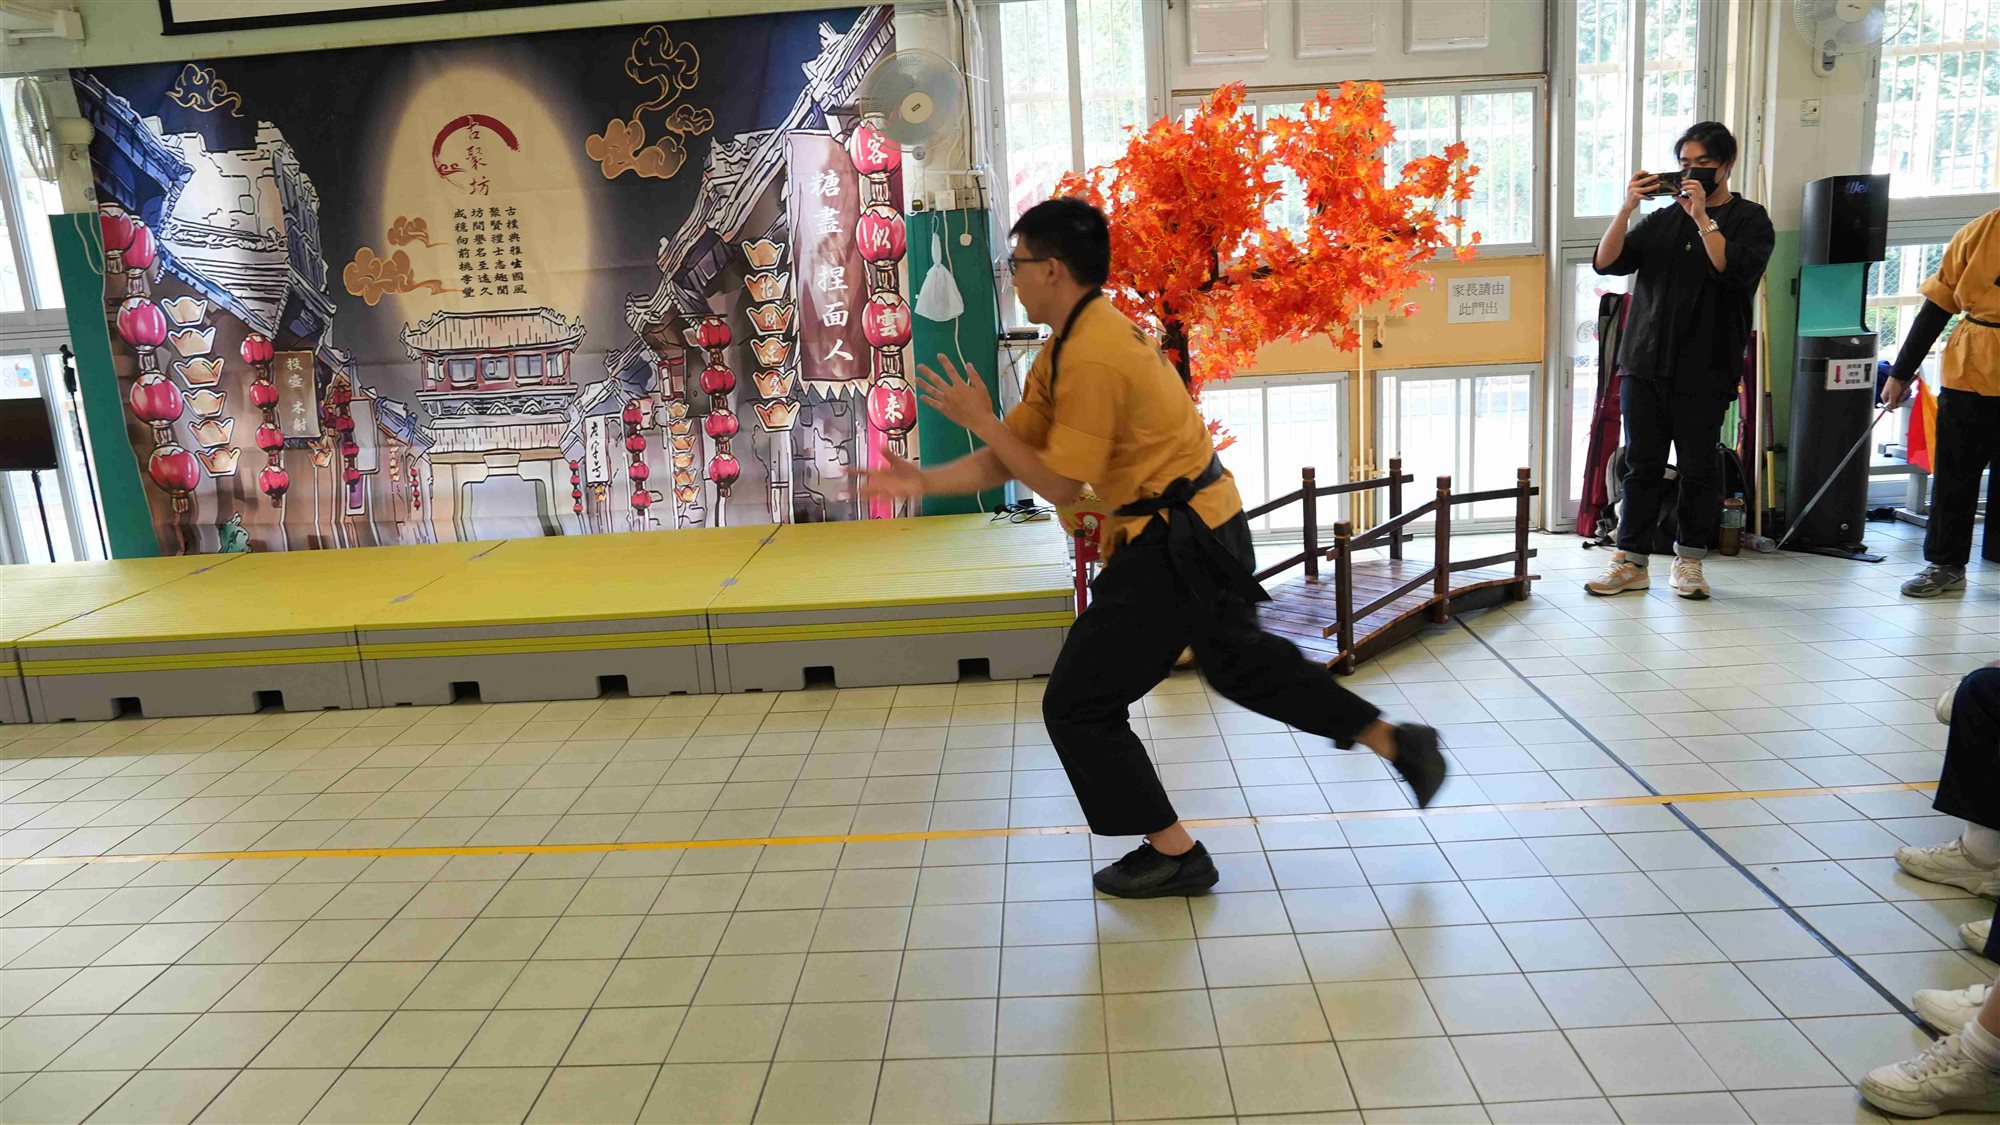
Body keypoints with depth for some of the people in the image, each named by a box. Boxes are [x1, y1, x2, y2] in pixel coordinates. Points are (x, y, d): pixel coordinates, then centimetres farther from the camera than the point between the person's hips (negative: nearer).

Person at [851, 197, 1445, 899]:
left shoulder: (1091, 357, -22)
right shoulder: (1069, 345, 10)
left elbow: (1058, 485, -18)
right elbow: (1008, 459, 9)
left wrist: (979, 420, -12)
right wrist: (923, 482, -3)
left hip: (1176, 545, -11)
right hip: (1208, 524, 11)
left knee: (1078, 706, -2)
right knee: (1238, 660, 29)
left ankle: (1174, 855, 13)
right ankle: (1398, 743, 39)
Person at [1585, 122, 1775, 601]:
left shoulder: (1749, 219, 4)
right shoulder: (1663, 219, 15)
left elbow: (1734, 270, -14)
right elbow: (1606, 262, 5)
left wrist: (1701, 217, -16)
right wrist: (1627, 208, -7)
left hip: (1704, 369, -3)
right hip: (1645, 363, 3)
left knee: (1698, 467, 3)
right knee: (1642, 464, 5)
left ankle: (1689, 561, 16)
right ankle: (1630, 561, 10)